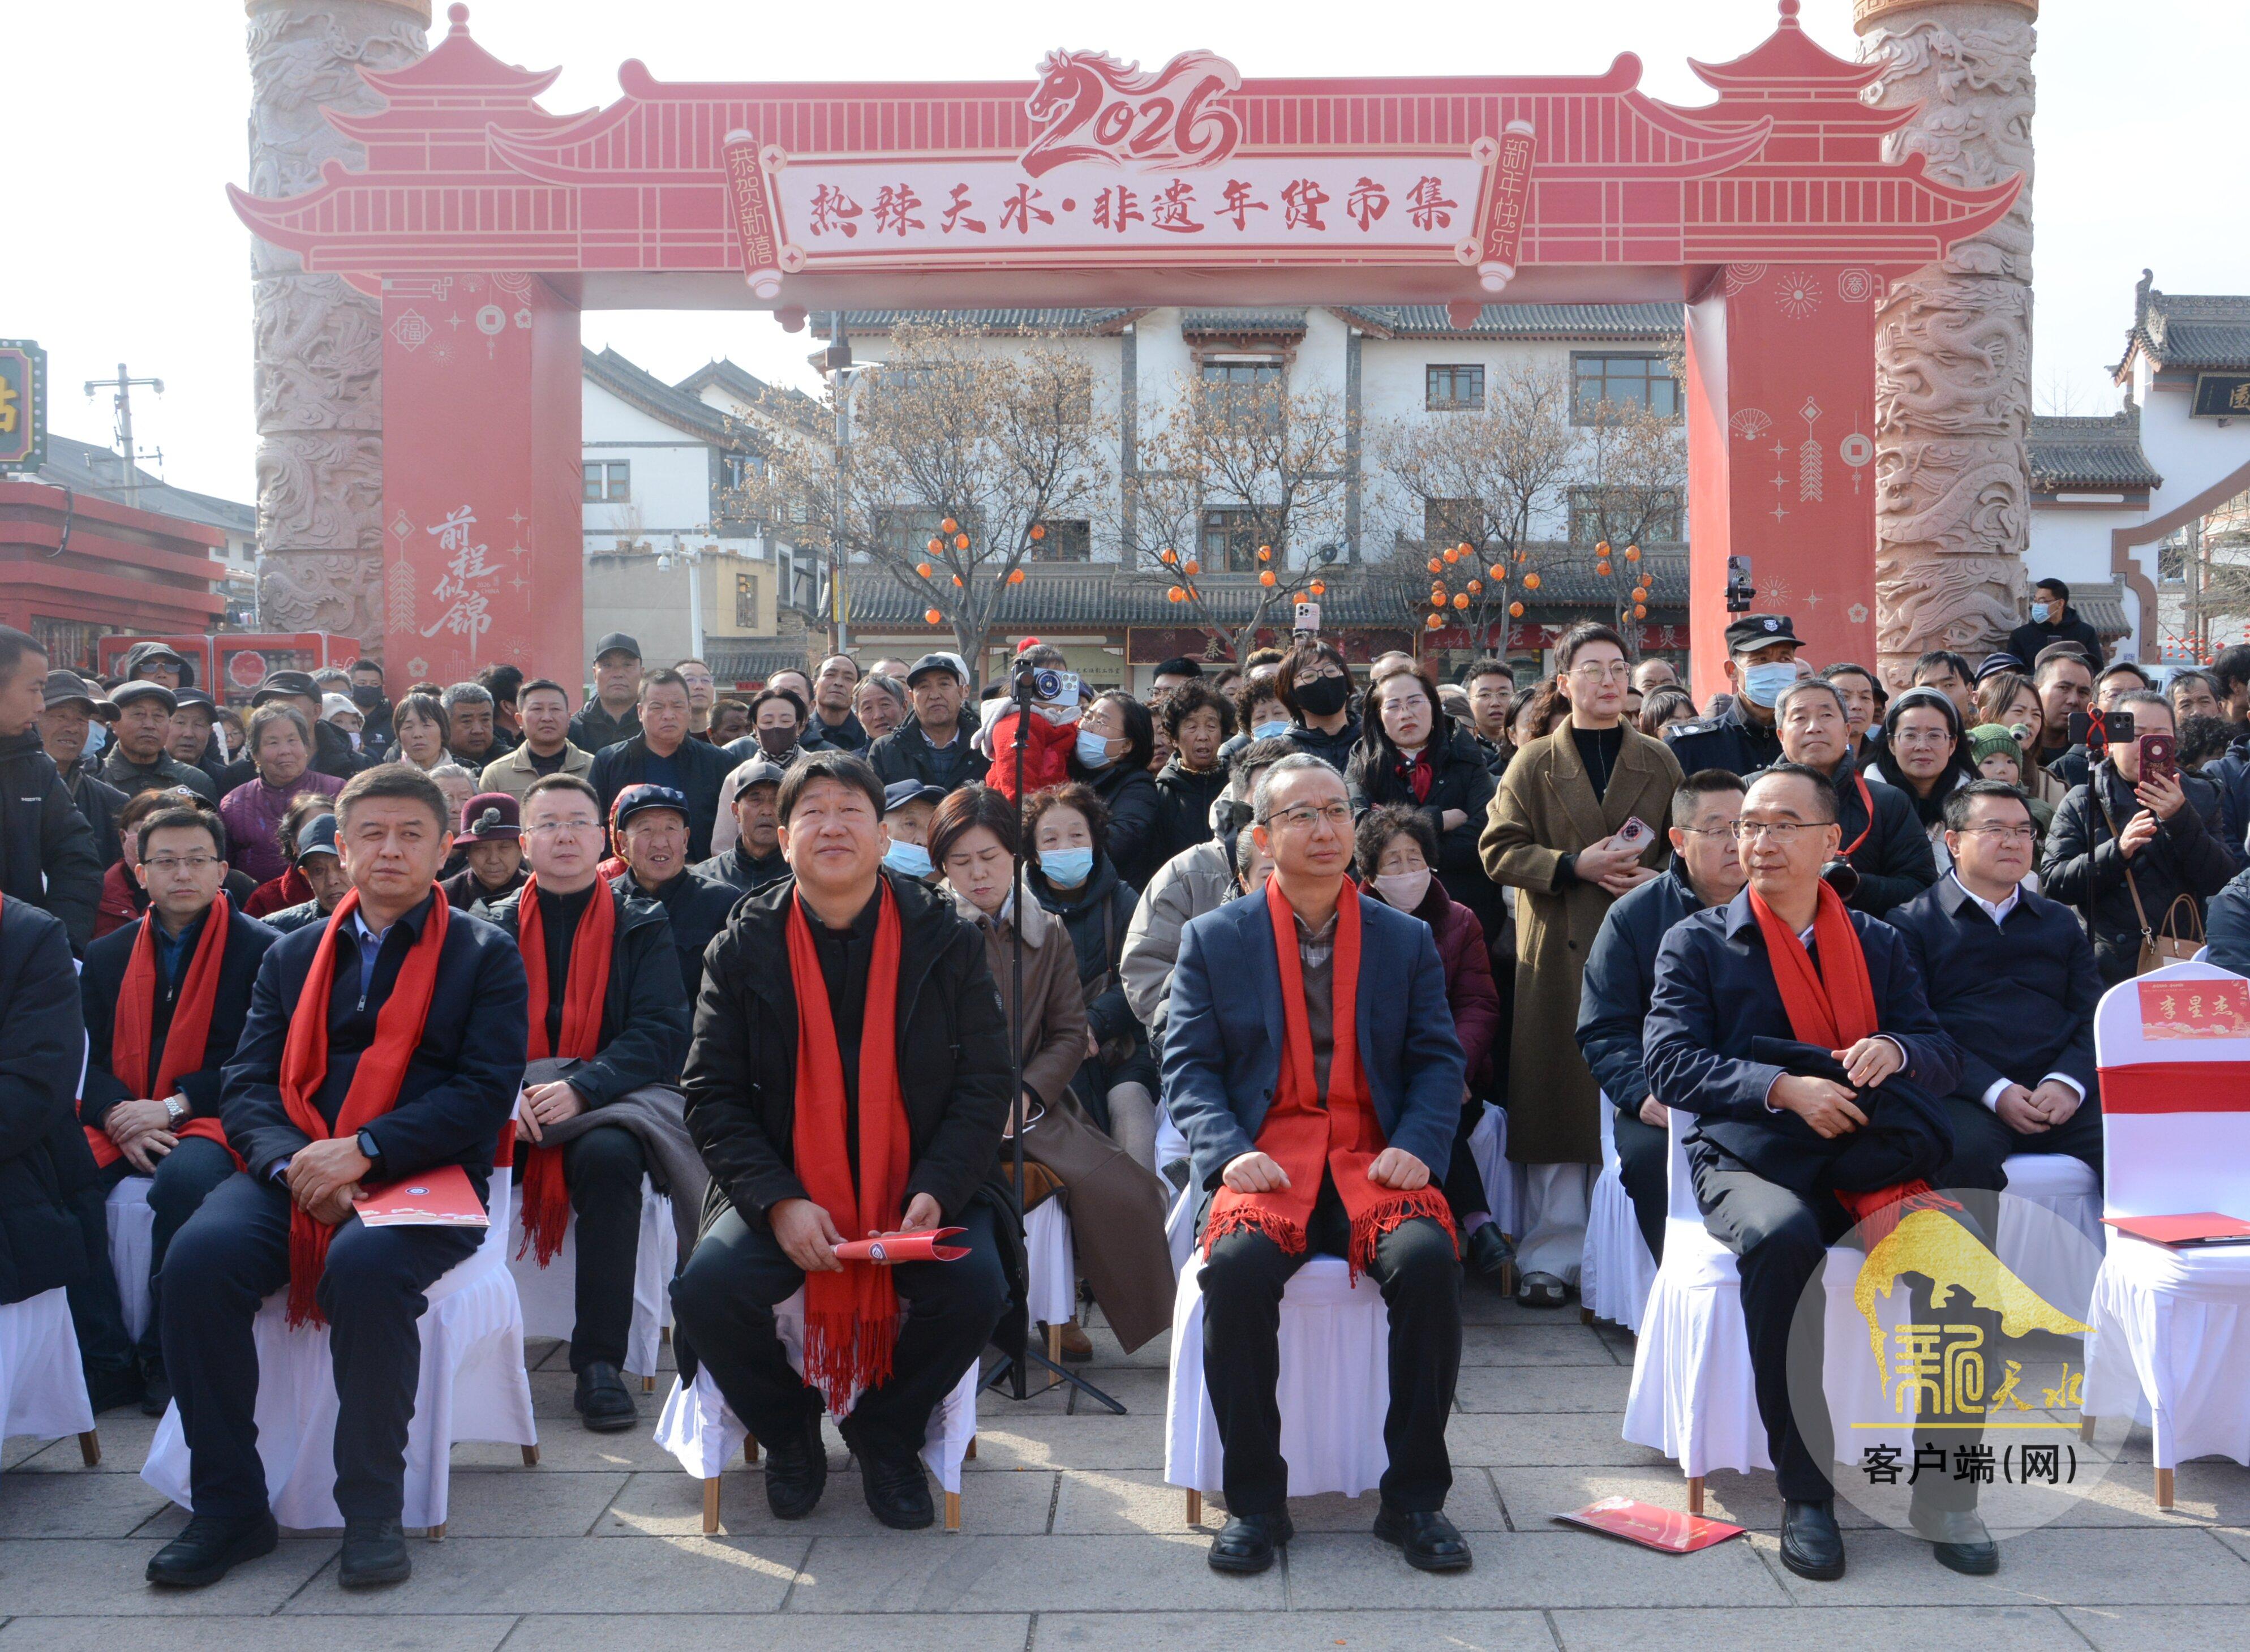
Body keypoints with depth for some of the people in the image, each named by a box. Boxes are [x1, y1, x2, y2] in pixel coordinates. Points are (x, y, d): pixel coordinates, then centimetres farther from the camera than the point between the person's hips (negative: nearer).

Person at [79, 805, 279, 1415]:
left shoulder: (260, 949, 2)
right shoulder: (107, 956, 16)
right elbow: (86, 1059, 9)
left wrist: (173, 1108, -14)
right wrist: (120, 1119, -11)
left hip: (210, 1120, -4)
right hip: (119, 1124, 4)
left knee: (185, 1179, -37)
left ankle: (165, 1361, -19)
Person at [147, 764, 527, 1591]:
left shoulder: (487, 956, 9)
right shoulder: (292, 956, 22)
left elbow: (486, 1092, -3)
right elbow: (245, 1085, 12)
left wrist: (364, 1150, -16)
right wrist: (293, 1160, -11)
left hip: (420, 1182, -4)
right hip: (293, 1174, 4)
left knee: (366, 1266, -35)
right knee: (198, 1256, -26)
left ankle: (373, 1510, -16)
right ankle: (229, 1506, -10)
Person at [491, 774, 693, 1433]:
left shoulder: (643, 926, 10)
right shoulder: (496, 928, 15)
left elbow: (662, 1033, -2)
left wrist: (581, 1089, -18)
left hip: (609, 1099, -2)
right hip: (512, 1108, 2)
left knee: (608, 1154, -35)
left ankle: (599, 1363, -29)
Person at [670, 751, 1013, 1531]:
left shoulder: (946, 937, 1)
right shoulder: (745, 945, 2)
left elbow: (984, 1084, -1)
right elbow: (712, 1094, -1)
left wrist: (933, 1194, -17)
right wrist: (779, 1202, -17)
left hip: (919, 1184, 0)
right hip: (785, 1188, 1)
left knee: (976, 1285, -27)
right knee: (706, 1288, -25)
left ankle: (886, 1435, 5)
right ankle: (788, 1433, 9)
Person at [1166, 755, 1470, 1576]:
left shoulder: (1406, 939, 14)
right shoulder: (1214, 938, 10)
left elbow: (1438, 1060, 10)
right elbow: (1189, 1063, 5)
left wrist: (1417, 1146, -9)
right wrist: (1228, 1152, -12)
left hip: (1373, 1160, 1)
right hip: (1267, 1161, -1)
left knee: (1427, 1260, -30)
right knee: (1237, 1266, -32)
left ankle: (1414, 1497, -12)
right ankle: (1255, 1500, -12)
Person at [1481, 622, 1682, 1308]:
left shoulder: (1660, 762, 14)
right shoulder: (1534, 763, 9)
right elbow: (1499, 847, 1)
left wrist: (1661, 878, -9)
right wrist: (1574, 865, -12)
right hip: (1558, 951, -1)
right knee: (1559, 1098, -2)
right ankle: (1550, 1257, 6)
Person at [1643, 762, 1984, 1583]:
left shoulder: (1879, 943, 19)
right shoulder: (1696, 942, 9)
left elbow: (1943, 1055, 12)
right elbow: (1670, 1063, -3)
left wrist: (1895, 1048, -12)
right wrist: (1782, 1087, -17)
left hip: (1867, 1157, 3)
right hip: (1753, 1162, -3)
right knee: (1783, 1236, -36)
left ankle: (1948, 1491, -10)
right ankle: (1804, 1492, -23)